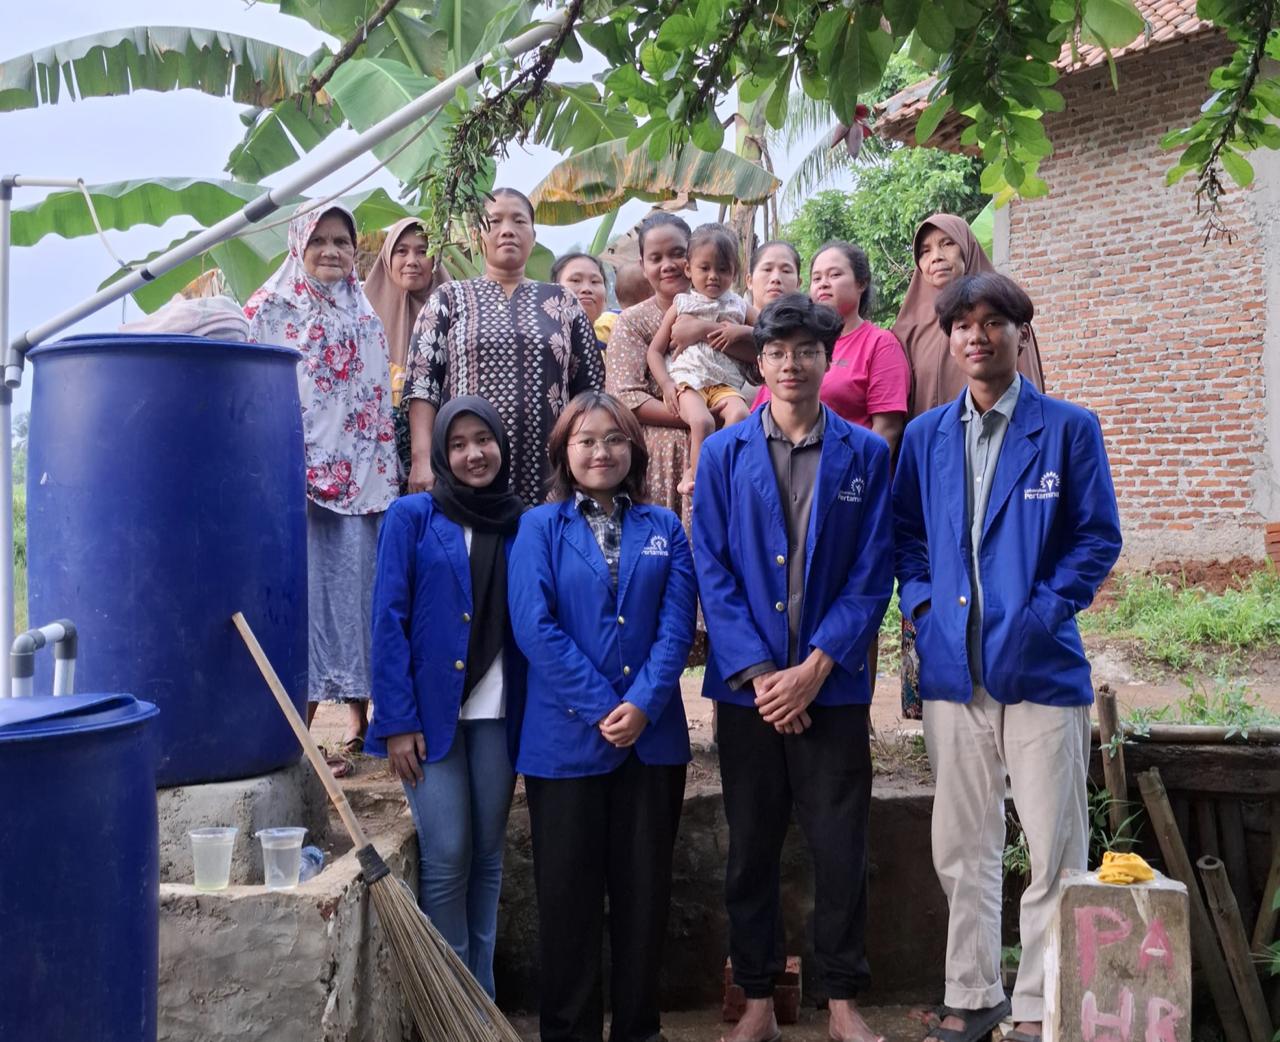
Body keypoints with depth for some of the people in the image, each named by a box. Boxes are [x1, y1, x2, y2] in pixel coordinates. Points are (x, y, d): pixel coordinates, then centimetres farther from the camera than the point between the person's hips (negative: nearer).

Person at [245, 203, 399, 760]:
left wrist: (391, 471, 13)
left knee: (359, 586, 5)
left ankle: (359, 720, 15)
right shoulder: (269, 310, 1)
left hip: (361, 477, 5)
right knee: (303, 589, -6)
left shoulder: (366, 317, 15)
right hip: (295, 476, -4)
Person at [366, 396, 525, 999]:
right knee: (446, 858, -4)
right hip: (431, 711, -3)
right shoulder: (412, 517, -2)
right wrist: (396, 721, -12)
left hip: (496, 715, 3)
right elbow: (389, 622, -6)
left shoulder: (518, 524, 9)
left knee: (488, 858, 8)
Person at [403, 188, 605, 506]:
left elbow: (590, 390, 12)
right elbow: (422, 381, 1)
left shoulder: (563, 303, 14)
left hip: (549, 472, 2)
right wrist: (423, 459, -10)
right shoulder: (448, 299, 9)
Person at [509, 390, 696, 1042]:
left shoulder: (663, 528, 8)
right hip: (564, 737, -2)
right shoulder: (540, 527, 1)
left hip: (652, 736, 2)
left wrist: (643, 705, -14)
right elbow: (534, 626, -9)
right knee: (568, 890, 5)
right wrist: (603, 707, -14)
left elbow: (677, 626, 0)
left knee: (644, 888, 9)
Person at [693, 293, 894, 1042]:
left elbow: (872, 574, -2)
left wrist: (815, 668, -12)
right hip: (749, 687, 1)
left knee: (841, 852, 5)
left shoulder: (865, 454, 2)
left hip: (833, 687, -1)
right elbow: (712, 572, -2)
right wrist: (758, 673, -11)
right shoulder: (724, 453, 3)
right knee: (752, 852, 9)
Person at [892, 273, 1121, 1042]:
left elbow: (1099, 537, -3)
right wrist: (922, 603, -1)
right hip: (953, 667, 3)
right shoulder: (926, 437, 10)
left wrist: (1043, 614, -11)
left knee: (1055, 850, 1)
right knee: (962, 850, 11)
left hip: (1040, 668, -3)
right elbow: (905, 533, 14)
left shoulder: (1069, 429, 0)